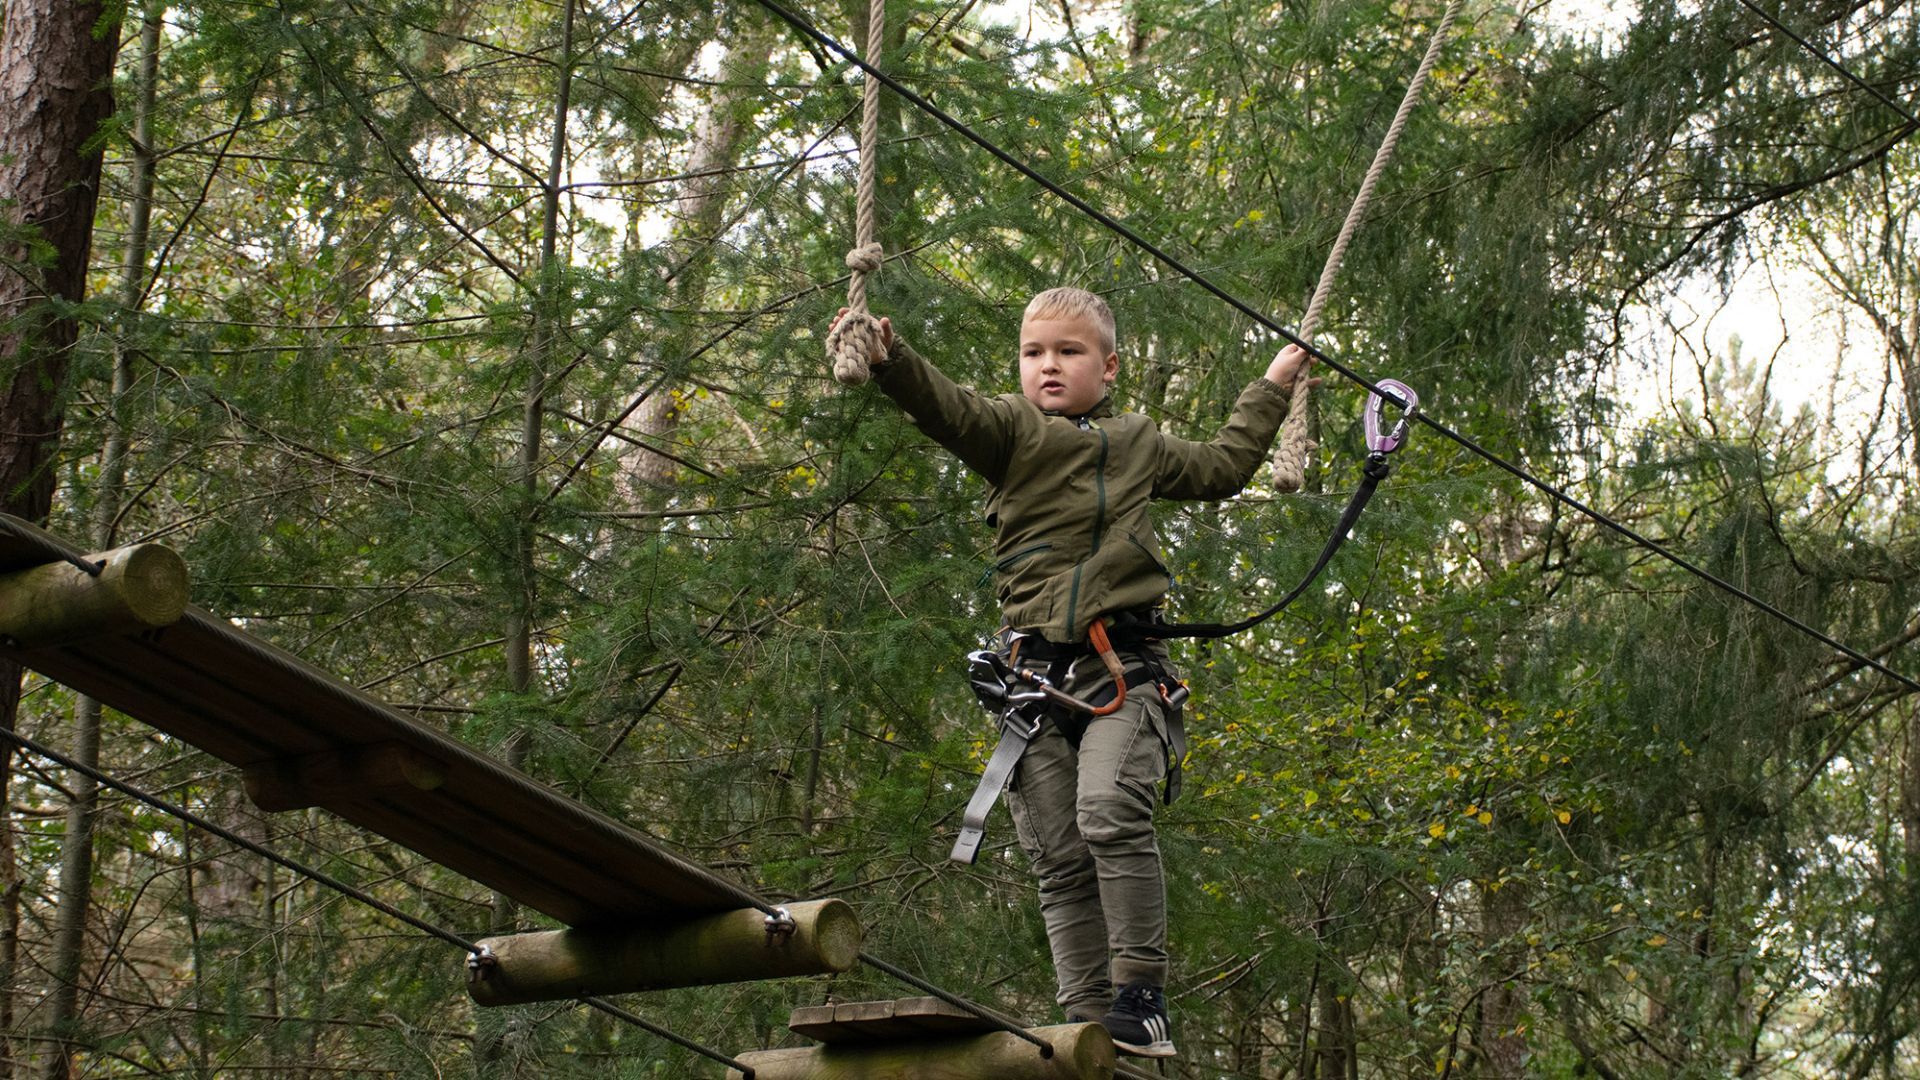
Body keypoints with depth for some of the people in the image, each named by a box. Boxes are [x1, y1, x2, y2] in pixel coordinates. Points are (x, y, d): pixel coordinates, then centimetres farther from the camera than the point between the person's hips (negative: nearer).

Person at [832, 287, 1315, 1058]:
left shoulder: (1137, 443, 20)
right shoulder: (1011, 430, 11)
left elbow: (1218, 469, 39)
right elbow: (948, 408, -11)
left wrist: (1270, 389, 47)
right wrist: (890, 360, -31)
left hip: (1121, 662, 0)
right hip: (1036, 666, 0)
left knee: (1111, 813, -23)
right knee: (1058, 857, -2)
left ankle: (1139, 993, -16)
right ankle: (1089, 1021, 2)